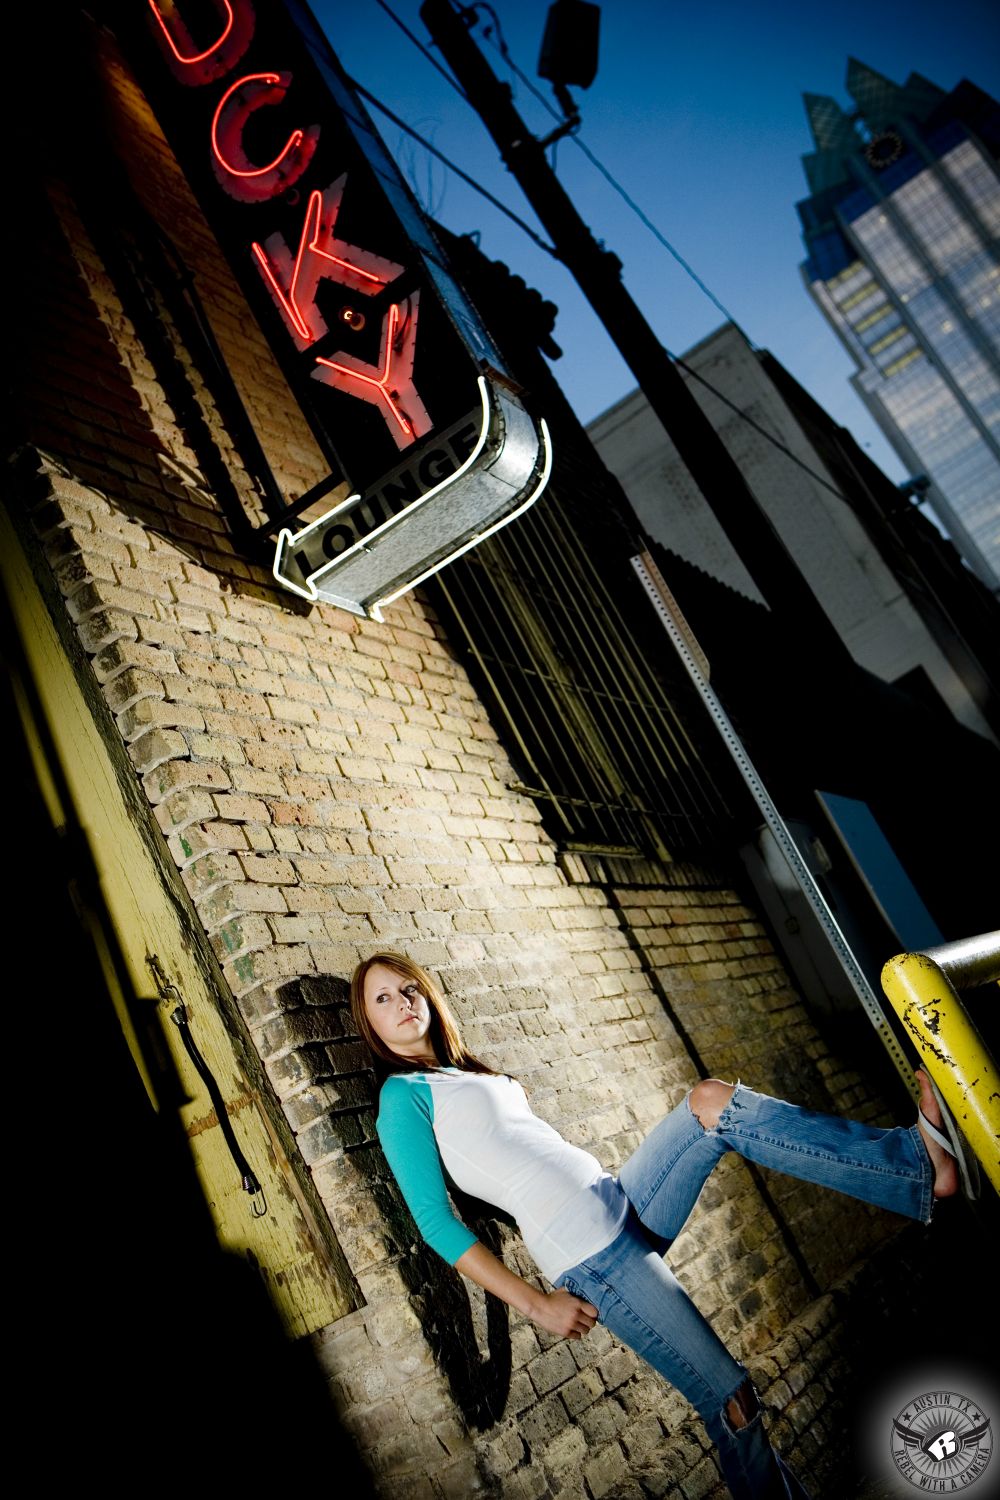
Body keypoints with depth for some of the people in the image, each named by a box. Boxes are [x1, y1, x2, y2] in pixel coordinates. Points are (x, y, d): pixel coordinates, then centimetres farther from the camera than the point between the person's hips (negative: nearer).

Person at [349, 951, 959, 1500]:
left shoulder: (474, 1075, 20)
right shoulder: (403, 1095, -5)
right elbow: (436, 1223, -11)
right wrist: (537, 1304, -14)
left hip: (621, 1205, 8)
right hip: (589, 1254, -8)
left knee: (713, 1100, -6)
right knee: (729, 1395, -12)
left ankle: (917, 1163, -6)